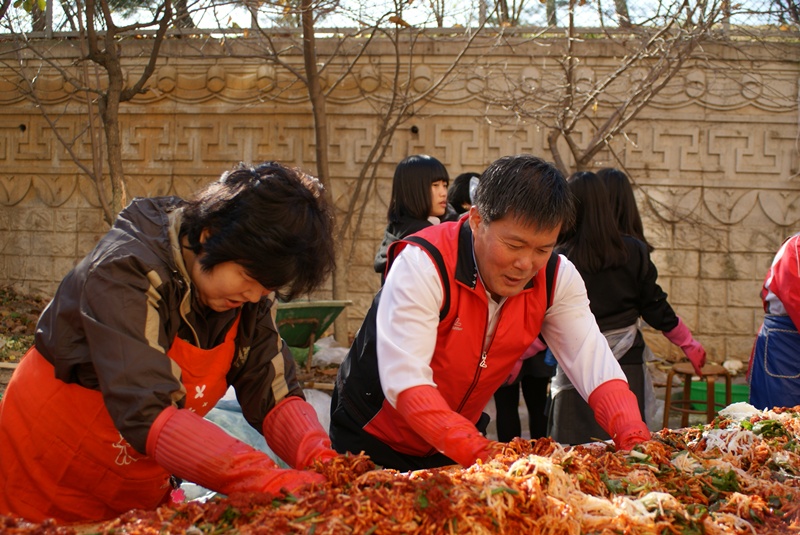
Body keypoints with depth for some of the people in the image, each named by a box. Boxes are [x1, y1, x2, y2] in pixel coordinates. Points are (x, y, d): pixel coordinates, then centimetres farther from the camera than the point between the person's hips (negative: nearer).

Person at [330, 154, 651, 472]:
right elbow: (405, 381, -37)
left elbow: (595, 364, -18)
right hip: (372, 442, -4)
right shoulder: (423, 264, -29)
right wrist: (476, 450, -50)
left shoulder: (557, 278, -12)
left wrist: (635, 439, -37)